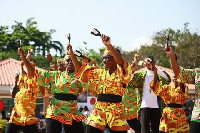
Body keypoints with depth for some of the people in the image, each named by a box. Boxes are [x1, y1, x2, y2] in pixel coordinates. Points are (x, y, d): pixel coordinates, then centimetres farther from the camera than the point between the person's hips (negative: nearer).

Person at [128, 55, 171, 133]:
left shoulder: (158, 75, 8)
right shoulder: (141, 75, 10)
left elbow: (168, 79, -13)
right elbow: (130, 84, -1)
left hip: (156, 107, 0)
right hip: (144, 107, 0)